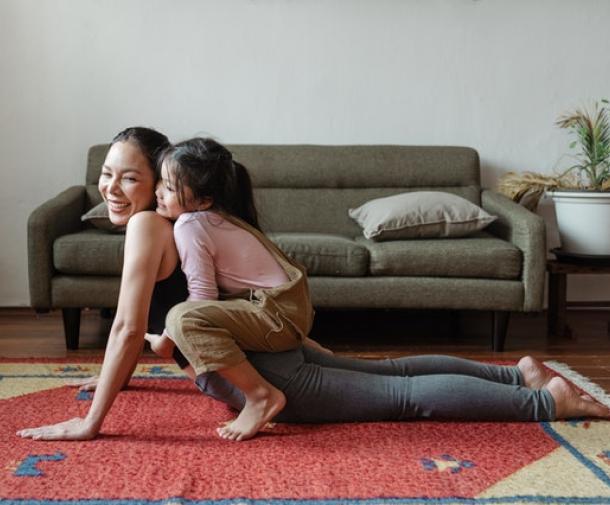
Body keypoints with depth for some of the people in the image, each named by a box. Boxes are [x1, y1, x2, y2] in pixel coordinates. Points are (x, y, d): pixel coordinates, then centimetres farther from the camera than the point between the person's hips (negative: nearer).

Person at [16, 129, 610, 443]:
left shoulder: (148, 225, -19)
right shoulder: (160, 224, 9)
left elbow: (128, 328, -25)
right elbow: (147, 322, 23)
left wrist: (91, 422, -22)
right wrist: (116, 376, 28)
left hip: (263, 373, -9)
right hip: (261, 350, 9)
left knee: (409, 395, -2)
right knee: (390, 371, 20)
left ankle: (548, 401, 6)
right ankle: (517, 373, 29)